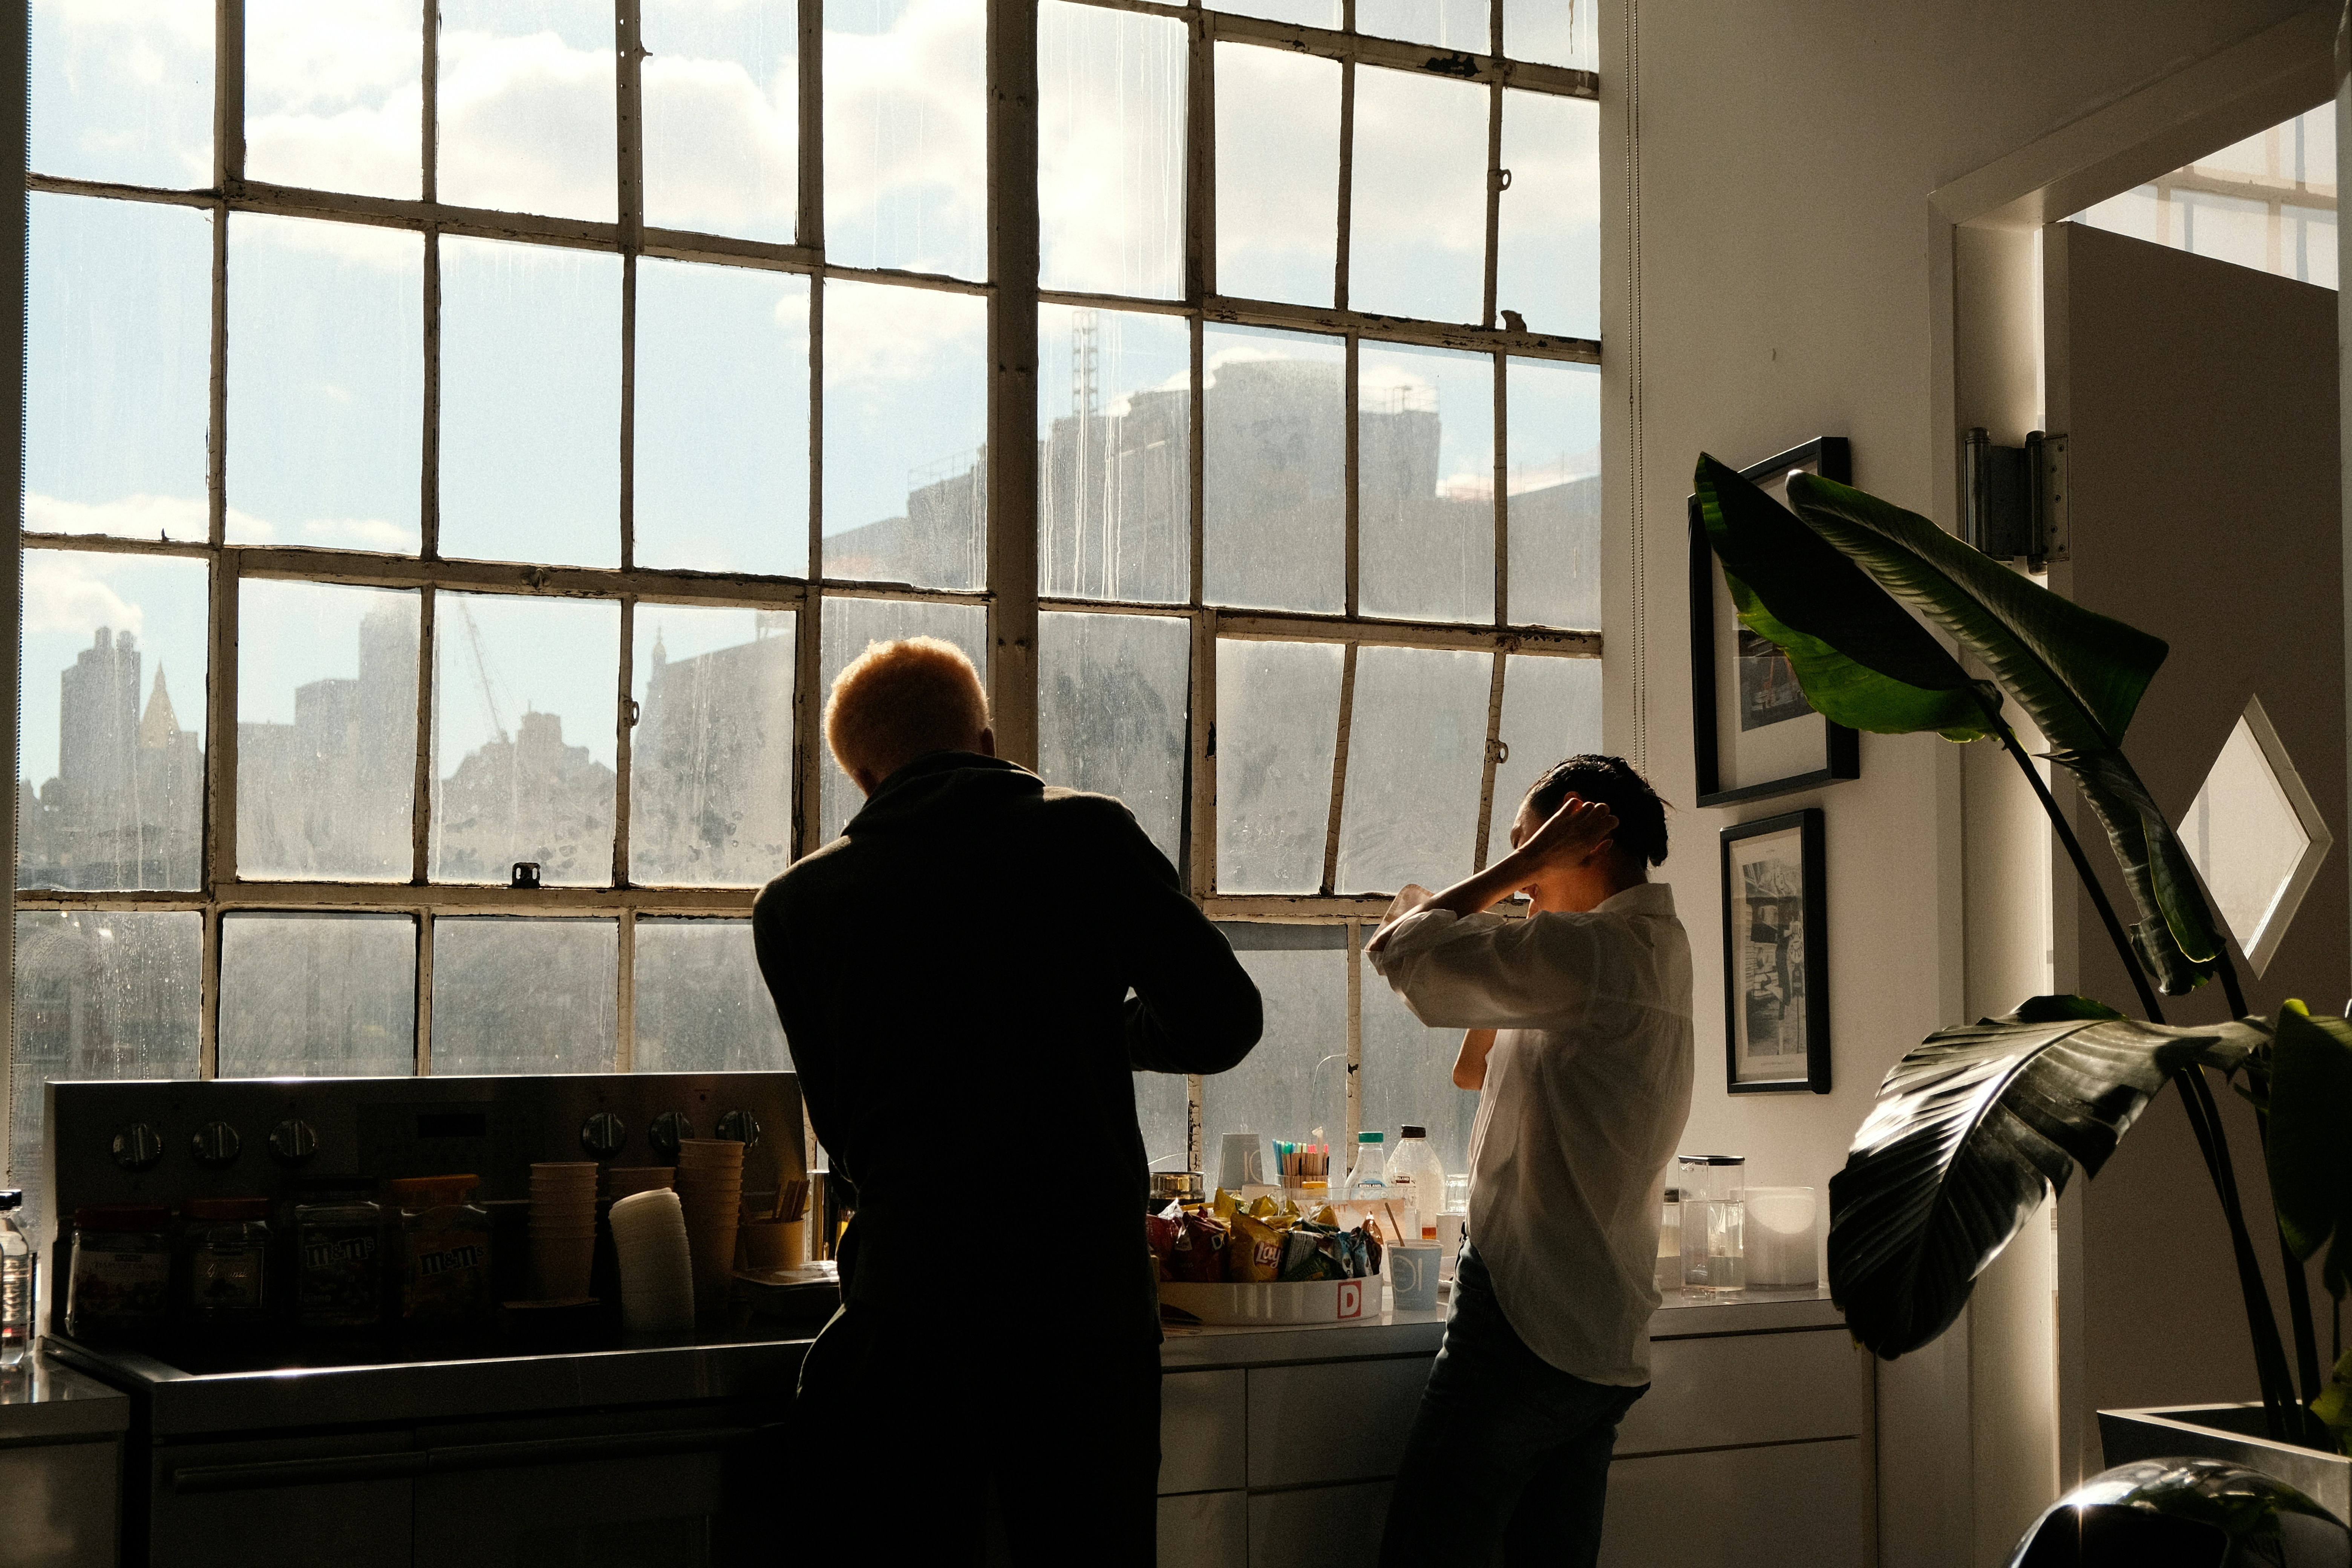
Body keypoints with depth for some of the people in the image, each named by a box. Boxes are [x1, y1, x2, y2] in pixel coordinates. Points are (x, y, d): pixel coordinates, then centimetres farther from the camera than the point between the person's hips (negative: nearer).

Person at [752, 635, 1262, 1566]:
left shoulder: (797, 905, 5)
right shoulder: (1090, 837, 1)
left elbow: (843, 1134, 10)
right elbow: (1222, 1024, 3)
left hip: (906, 1312, 0)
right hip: (1089, 1296, 0)